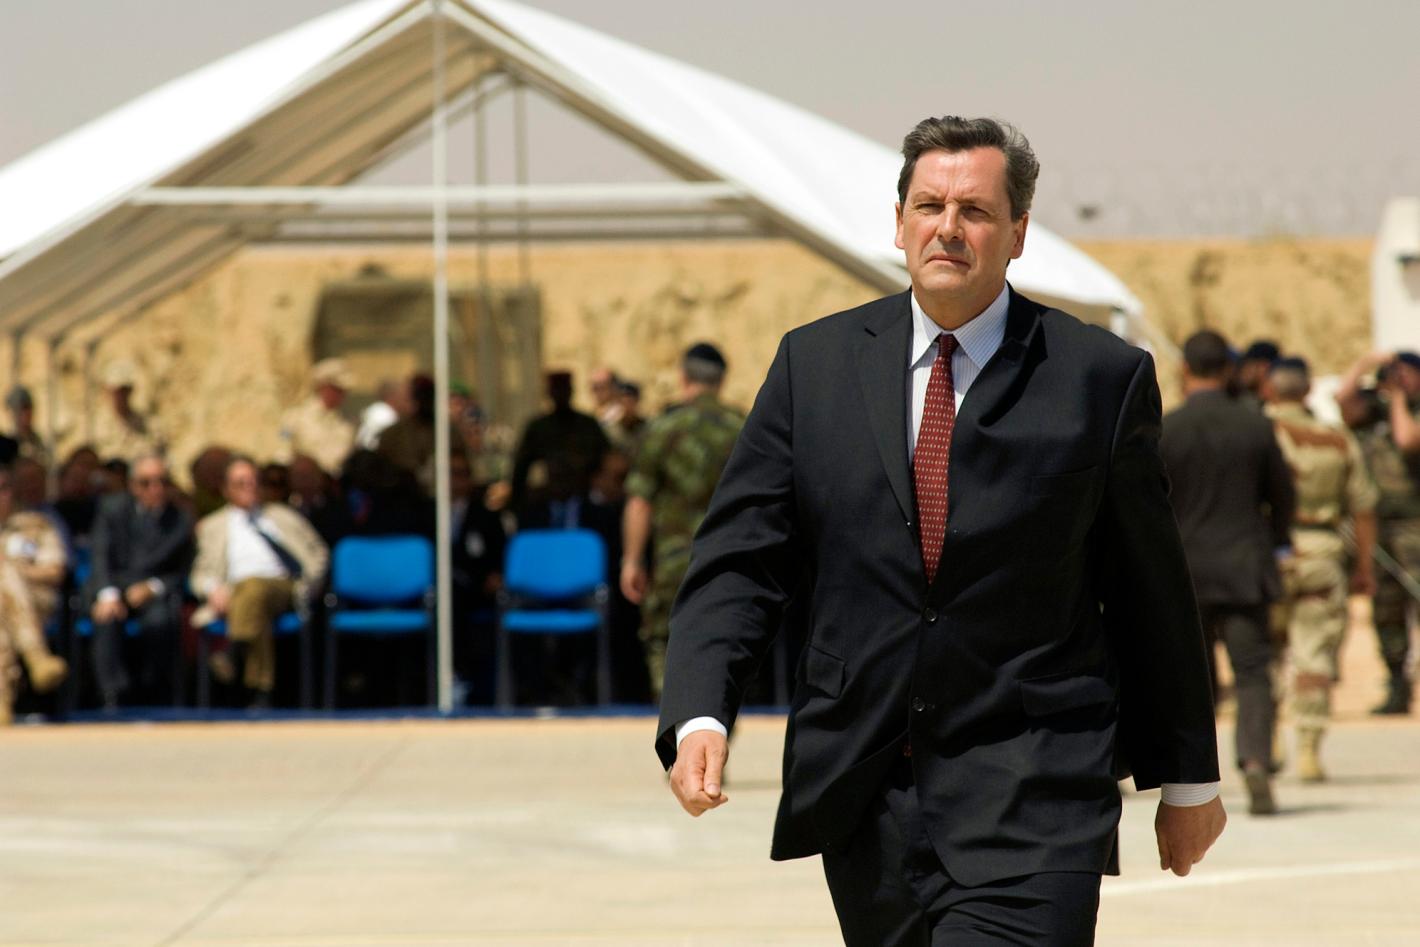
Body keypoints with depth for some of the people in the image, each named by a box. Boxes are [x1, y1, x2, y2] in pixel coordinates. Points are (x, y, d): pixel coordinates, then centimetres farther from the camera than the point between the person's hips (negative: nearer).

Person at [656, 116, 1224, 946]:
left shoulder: (1102, 377, 0)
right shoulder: (815, 364, 7)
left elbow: (1153, 593, 6)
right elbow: (740, 561, 4)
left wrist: (1189, 778, 12)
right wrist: (700, 716, -13)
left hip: (1030, 793, -3)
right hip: (865, 798, 4)